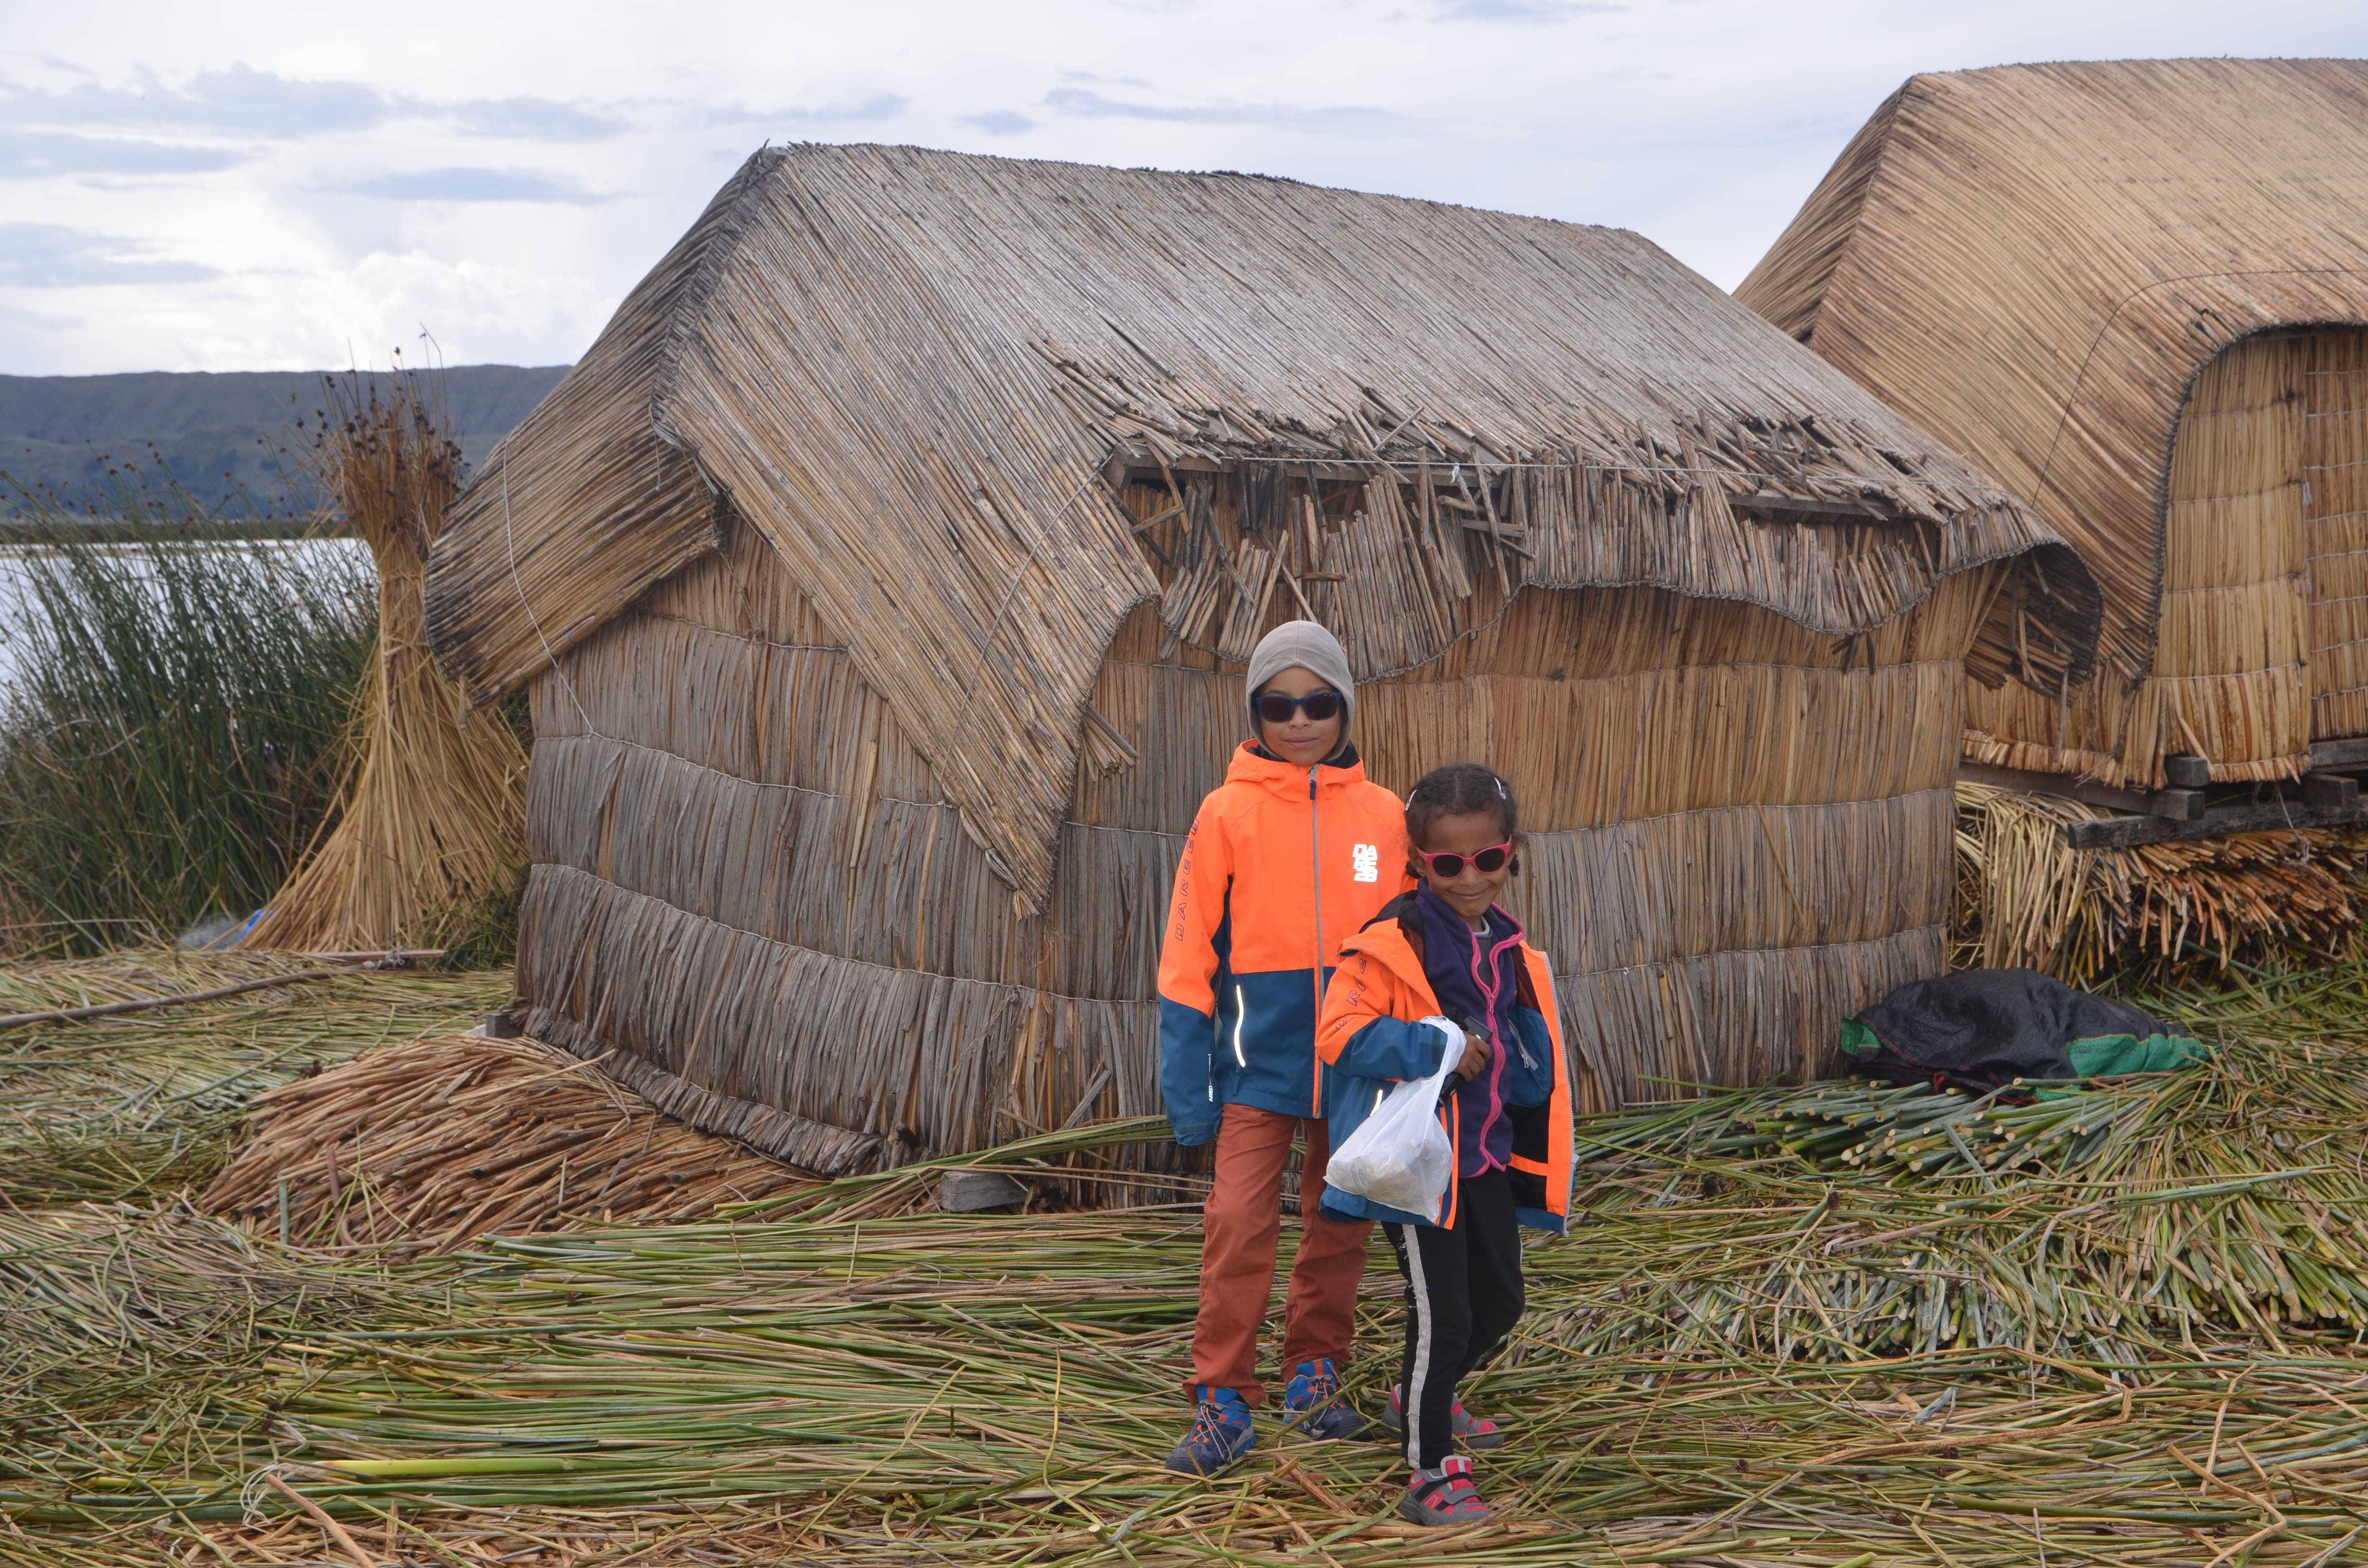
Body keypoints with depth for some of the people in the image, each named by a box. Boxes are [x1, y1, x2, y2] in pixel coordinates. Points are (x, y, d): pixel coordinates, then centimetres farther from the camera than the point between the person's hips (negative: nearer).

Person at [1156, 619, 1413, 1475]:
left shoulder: (1384, 815, 2)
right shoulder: (1228, 812, -3)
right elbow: (1190, 949, -1)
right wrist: (1186, 1081, -5)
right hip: (1259, 1059, -2)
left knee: (1339, 1225, 11)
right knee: (1239, 1222, -8)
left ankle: (1314, 1377, 28)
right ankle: (1222, 1400, 3)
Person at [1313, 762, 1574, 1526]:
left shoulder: (1508, 947, 9)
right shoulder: (1391, 943, -16)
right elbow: (1339, 1034, -24)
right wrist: (1438, 1047, -26)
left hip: (1487, 1155, 8)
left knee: (1499, 1302, 20)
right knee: (1441, 1316, -5)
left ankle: (1424, 1398, 46)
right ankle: (1429, 1475, 9)